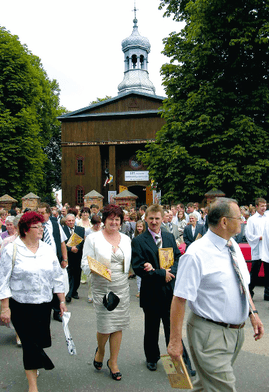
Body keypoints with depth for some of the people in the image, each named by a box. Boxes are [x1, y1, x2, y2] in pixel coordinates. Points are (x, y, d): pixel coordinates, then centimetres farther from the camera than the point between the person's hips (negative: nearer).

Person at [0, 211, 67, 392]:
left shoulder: (47, 249, 4)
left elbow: (57, 277, 9)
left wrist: (62, 301, 7)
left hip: (44, 304, 4)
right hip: (20, 306, -4)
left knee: (41, 340, 12)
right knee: (30, 343, 0)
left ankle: (32, 364, 45)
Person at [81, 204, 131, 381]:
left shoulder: (126, 239, 9)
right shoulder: (93, 238, -3)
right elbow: (85, 264, -5)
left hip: (122, 286, 4)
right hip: (102, 287, -3)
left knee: (118, 324, 8)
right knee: (105, 325, -4)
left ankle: (113, 362, 28)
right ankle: (100, 350, 31)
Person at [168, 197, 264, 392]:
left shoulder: (234, 246, 3)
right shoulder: (196, 254, -22)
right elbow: (180, 299, -21)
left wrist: (253, 312, 7)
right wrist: (175, 340, -18)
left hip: (237, 331, 8)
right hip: (211, 334, -8)